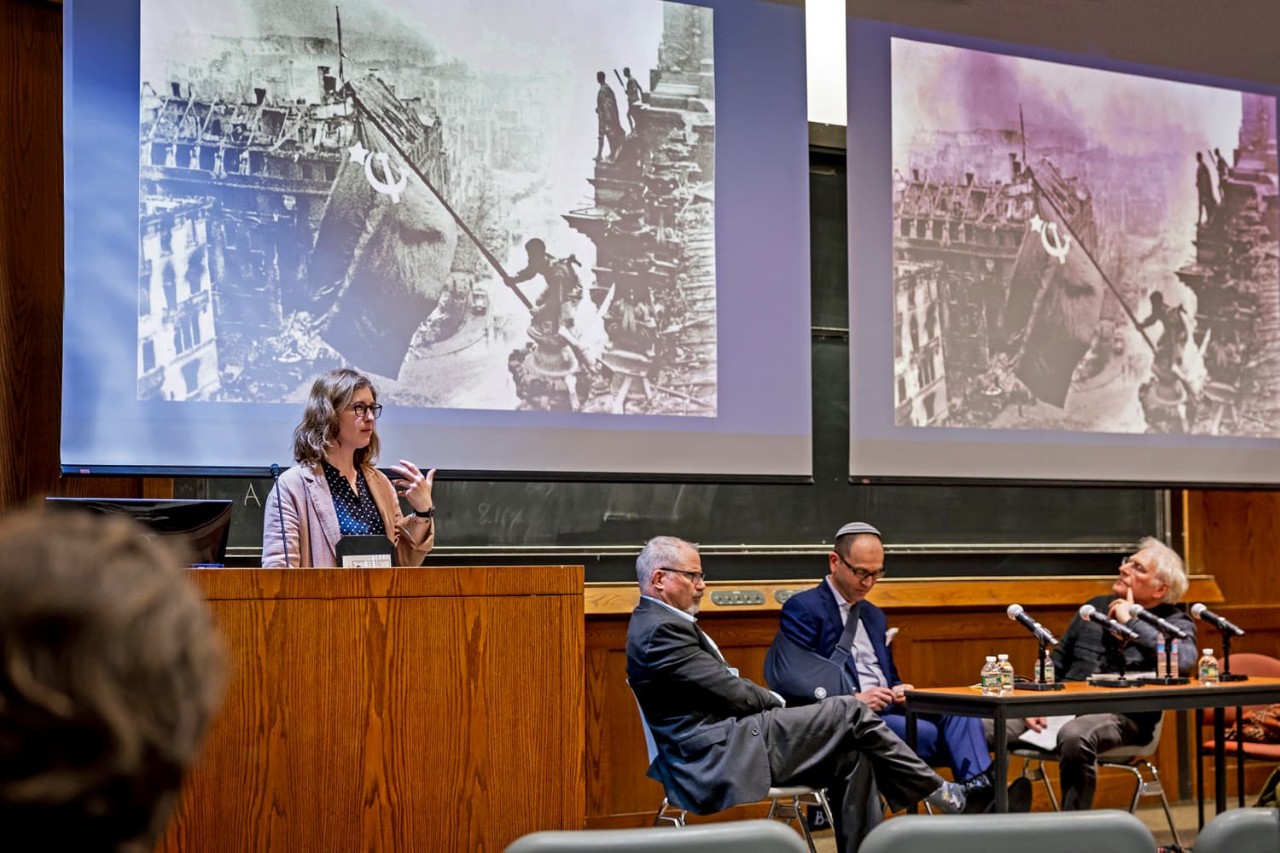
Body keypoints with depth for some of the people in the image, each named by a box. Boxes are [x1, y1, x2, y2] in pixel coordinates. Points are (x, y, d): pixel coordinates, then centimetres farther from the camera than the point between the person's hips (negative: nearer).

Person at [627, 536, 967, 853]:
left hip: (714, 757, 11)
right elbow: (732, 693, -16)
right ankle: (931, 788, 8)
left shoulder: (653, 623, 18)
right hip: (722, 757, -11)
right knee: (848, 712, -8)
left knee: (851, 757, 5)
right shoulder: (662, 630, -16)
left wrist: (770, 702, 5)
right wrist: (777, 702, 3)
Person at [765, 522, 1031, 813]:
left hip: (887, 710, 7)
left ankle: (980, 791, -39)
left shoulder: (875, 616, 24)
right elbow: (792, 679, -12)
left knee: (959, 712, -21)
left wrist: (900, 692, 2)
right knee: (926, 733, -31)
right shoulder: (802, 609, -2)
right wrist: (854, 700, -20)